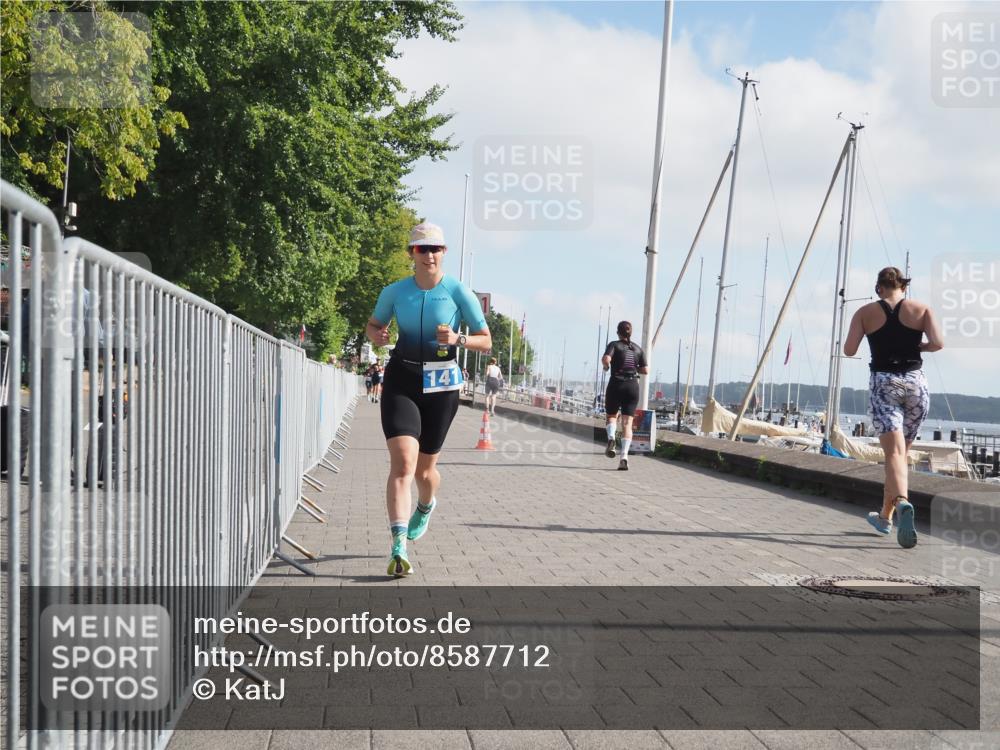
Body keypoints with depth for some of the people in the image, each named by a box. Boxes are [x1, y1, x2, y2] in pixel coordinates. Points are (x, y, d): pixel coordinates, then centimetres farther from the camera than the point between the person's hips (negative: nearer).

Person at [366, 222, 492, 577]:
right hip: (401, 380, 0)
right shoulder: (395, 292, 1)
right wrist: (377, 335, -6)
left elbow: (486, 342, 0)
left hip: (441, 384, 0)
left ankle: (426, 507, 48)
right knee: (403, 461, -17)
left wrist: (457, 339, -20)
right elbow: (372, 325, 18)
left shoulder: (459, 292, -4)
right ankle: (399, 549, -22)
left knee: (424, 469, 10)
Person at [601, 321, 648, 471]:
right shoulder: (637, 349, 9)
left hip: (616, 385, -2)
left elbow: (606, 359, -19)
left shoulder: (614, 345, -1)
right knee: (627, 423, 0)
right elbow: (645, 370, 7)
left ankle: (611, 438, -10)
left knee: (612, 416, 21)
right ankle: (624, 457, -16)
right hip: (632, 386, 2)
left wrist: (605, 366, 2)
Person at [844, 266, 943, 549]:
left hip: (882, 383, -2)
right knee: (901, 452, 16)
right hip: (915, 383, 2)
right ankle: (885, 516, 26)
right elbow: (938, 344, -7)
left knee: (894, 452, -11)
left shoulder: (866, 312, 5)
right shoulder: (921, 309, 6)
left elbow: (849, 350, -3)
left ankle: (902, 503, -39)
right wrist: (916, 346, 13)